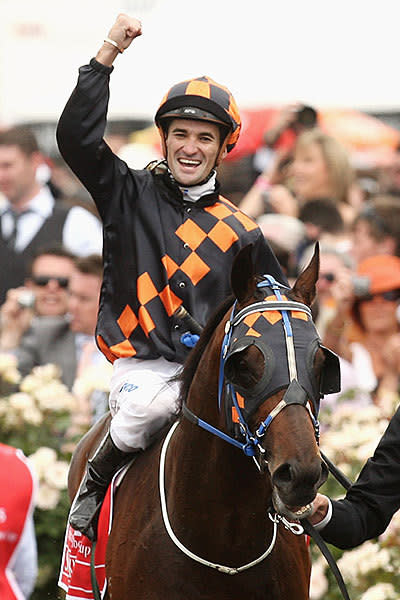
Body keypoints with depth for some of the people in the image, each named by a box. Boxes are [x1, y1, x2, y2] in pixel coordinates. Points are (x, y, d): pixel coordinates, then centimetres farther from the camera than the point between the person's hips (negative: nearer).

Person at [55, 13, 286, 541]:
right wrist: (107, 55, -7)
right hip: (144, 364, -2)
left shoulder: (240, 232, 14)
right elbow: (76, 137, -5)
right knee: (149, 405, -35)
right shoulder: (130, 196, 9)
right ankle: (93, 483, -9)